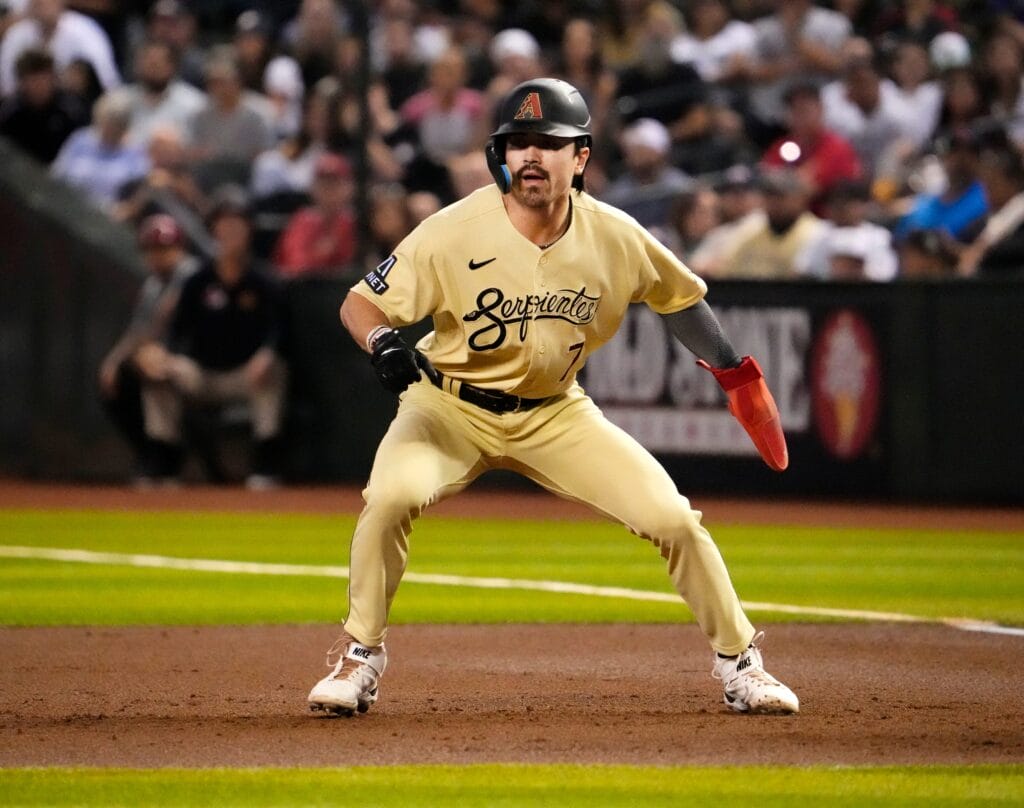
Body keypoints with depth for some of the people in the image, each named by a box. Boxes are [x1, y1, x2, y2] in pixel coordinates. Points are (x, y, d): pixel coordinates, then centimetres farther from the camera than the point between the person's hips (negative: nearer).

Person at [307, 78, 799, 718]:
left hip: (555, 414, 2)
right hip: (451, 406, -2)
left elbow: (680, 295, 7)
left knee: (674, 517, -9)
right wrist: (384, 342, -39)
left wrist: (735, 374, 11)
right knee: (393, 494, -31)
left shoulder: (616, 238, -13)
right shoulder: (455, 232, -22)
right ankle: (360, 658, -11)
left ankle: (740, 663, 12)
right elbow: (360, 303, -17)